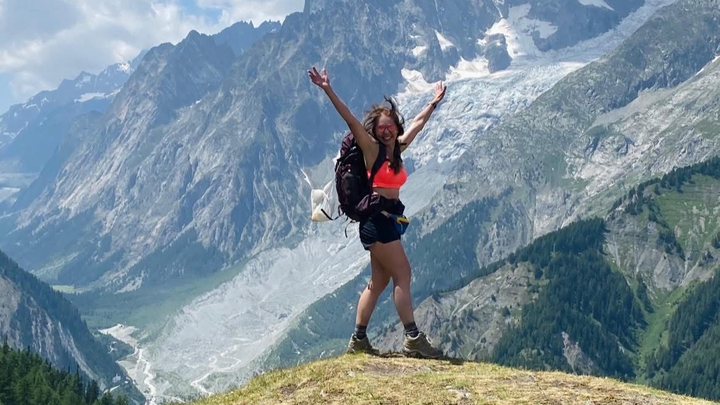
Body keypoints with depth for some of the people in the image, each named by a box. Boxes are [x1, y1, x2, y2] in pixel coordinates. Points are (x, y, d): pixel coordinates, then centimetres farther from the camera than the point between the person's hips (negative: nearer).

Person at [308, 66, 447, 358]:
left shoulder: (397, 148, 12)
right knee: (402, 275, -8)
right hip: (376, 219, -8)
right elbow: (350, 119, -17)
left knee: (379, 282, 9)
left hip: (389, 220, 8)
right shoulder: (371, 148, -7)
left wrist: (435, 102, 39)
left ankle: (358, 340, 15)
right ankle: (413, 339, -5)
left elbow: (418, 123, 27)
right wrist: (328, 90, -26)